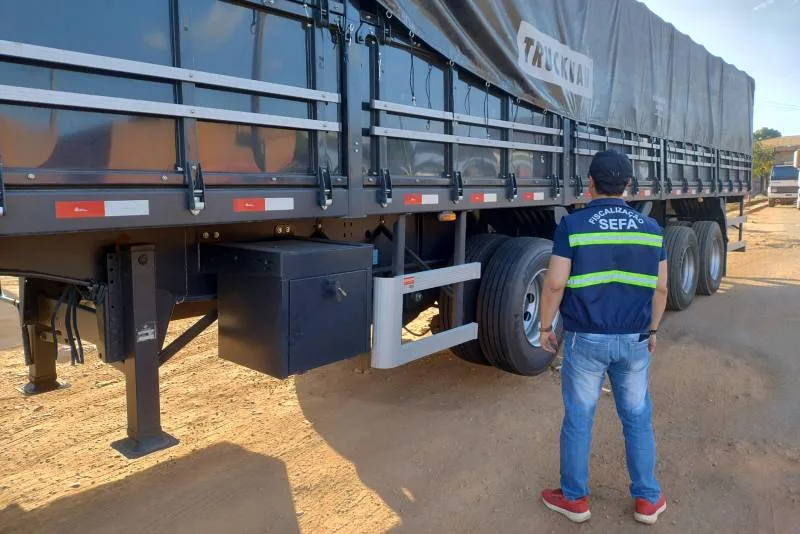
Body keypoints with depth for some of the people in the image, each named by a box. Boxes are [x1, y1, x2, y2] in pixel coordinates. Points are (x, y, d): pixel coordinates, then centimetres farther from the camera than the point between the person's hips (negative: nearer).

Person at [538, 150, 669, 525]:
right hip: (633, 340, 3)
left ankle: (575, 498, 24)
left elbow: (555, 284, -12)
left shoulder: (573, 224, -10)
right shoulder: (650, 227, 2)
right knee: (638, 418, 17)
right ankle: (647, 500, 29)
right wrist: (652, 330, 19)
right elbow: (660, 287, 6)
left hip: (585, 339, -3)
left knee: (578, 419, 10)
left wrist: (545, 327, 1)